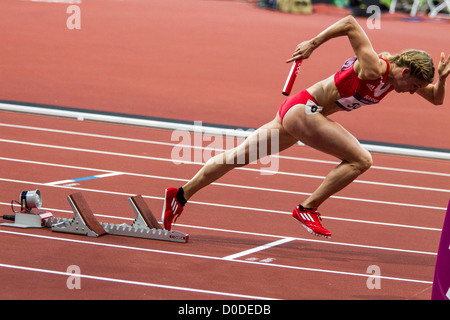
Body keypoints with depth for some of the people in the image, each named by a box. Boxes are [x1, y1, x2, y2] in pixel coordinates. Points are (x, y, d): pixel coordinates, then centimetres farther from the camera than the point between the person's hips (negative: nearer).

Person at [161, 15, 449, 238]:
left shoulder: (398, 75, 5)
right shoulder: (374, 68, -21)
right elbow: (349, 23, -25)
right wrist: (313, 43, -19)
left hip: (299, 113, 9)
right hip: (302, 109, -9)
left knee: (238, 157, 13)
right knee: (360, 160, -15)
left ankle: (181, 195, 19)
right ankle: (308, 209, -11)